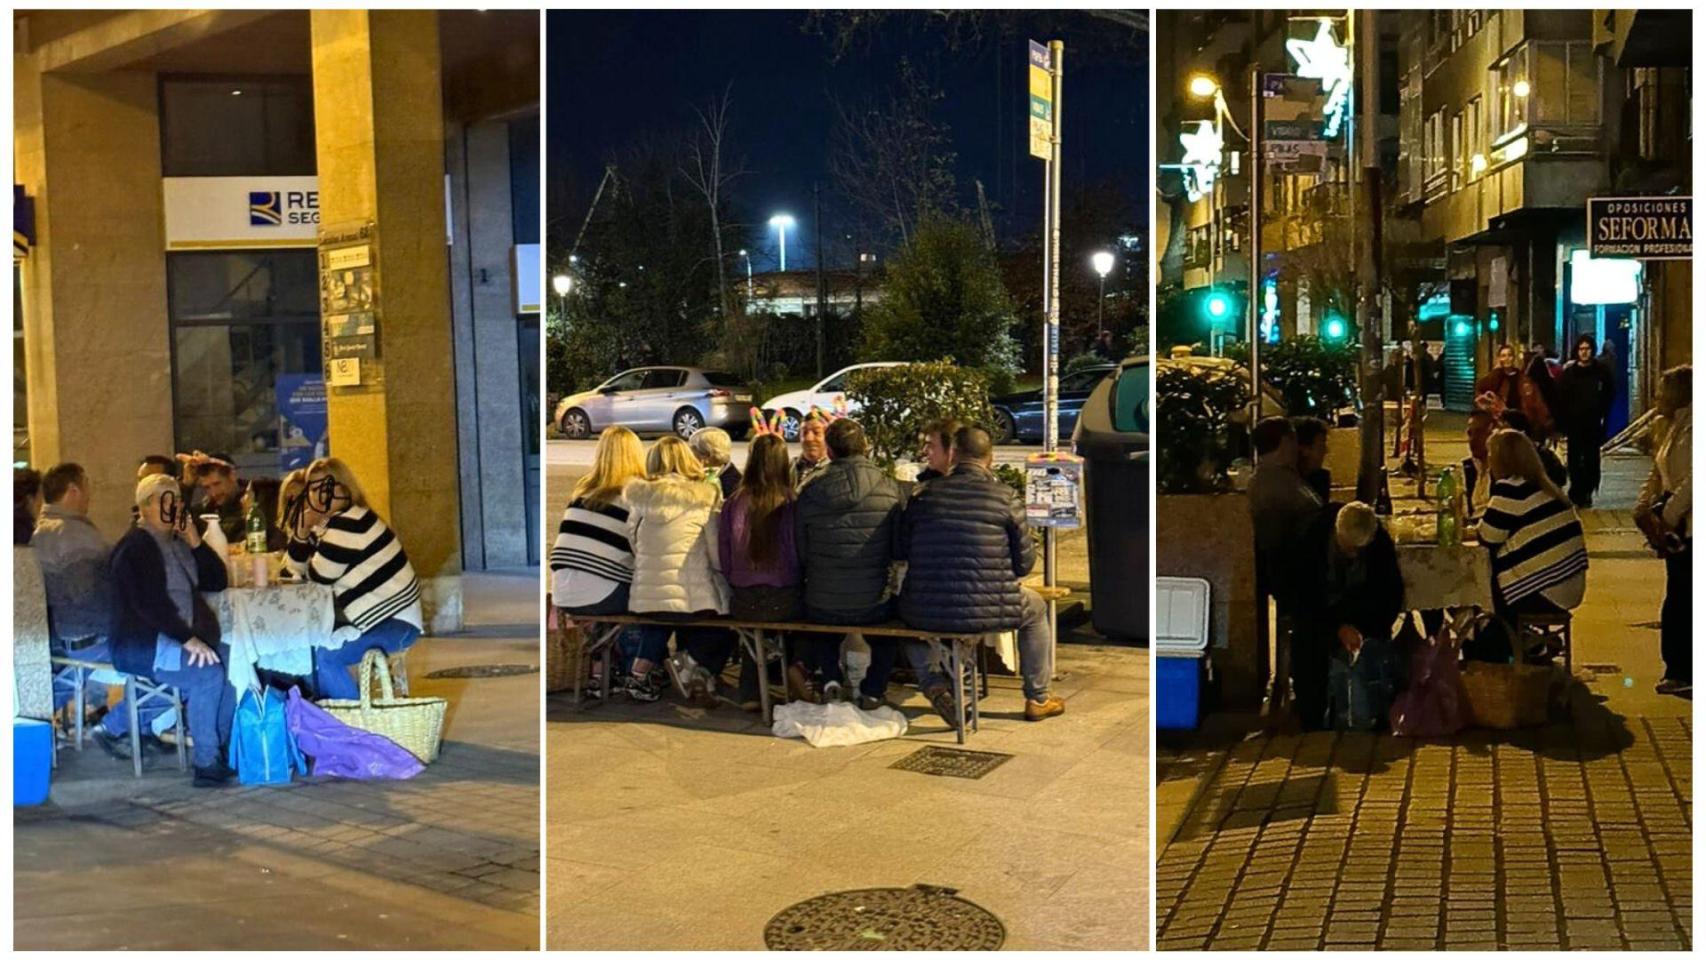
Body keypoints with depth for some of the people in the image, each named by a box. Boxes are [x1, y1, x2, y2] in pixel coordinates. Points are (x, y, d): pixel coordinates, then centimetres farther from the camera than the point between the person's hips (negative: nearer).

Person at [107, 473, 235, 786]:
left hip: (177, 638, 8)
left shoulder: (178, 543, 17)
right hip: (140, 645, -8)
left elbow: (217, 581, 13)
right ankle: (206, 763, -23)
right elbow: (149, 603, -21)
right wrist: (187, 639, -27)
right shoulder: (135, 547, -9)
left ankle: (225, 750, -5)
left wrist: (196, 543, 0)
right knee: (207, 673, -29)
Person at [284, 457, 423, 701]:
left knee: (321, 655, -23)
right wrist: (303, 530, -2)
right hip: (369, 616, 10)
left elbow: (319, 575, -14)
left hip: (396, 622, -10)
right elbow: (296, 566, 14)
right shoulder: (326, 522, 11)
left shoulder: (349, 523, -19)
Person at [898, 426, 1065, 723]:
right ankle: (1038, 699, 37)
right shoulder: (1006, 498, -3)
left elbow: (900, 552, 11)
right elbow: (1024, 564, 1)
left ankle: (932, 683, 15)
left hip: (926, 615, 1)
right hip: (988, 612, -1)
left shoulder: (924, 496, 3)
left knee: (908, 607, 37)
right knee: (1036, 608, 31)